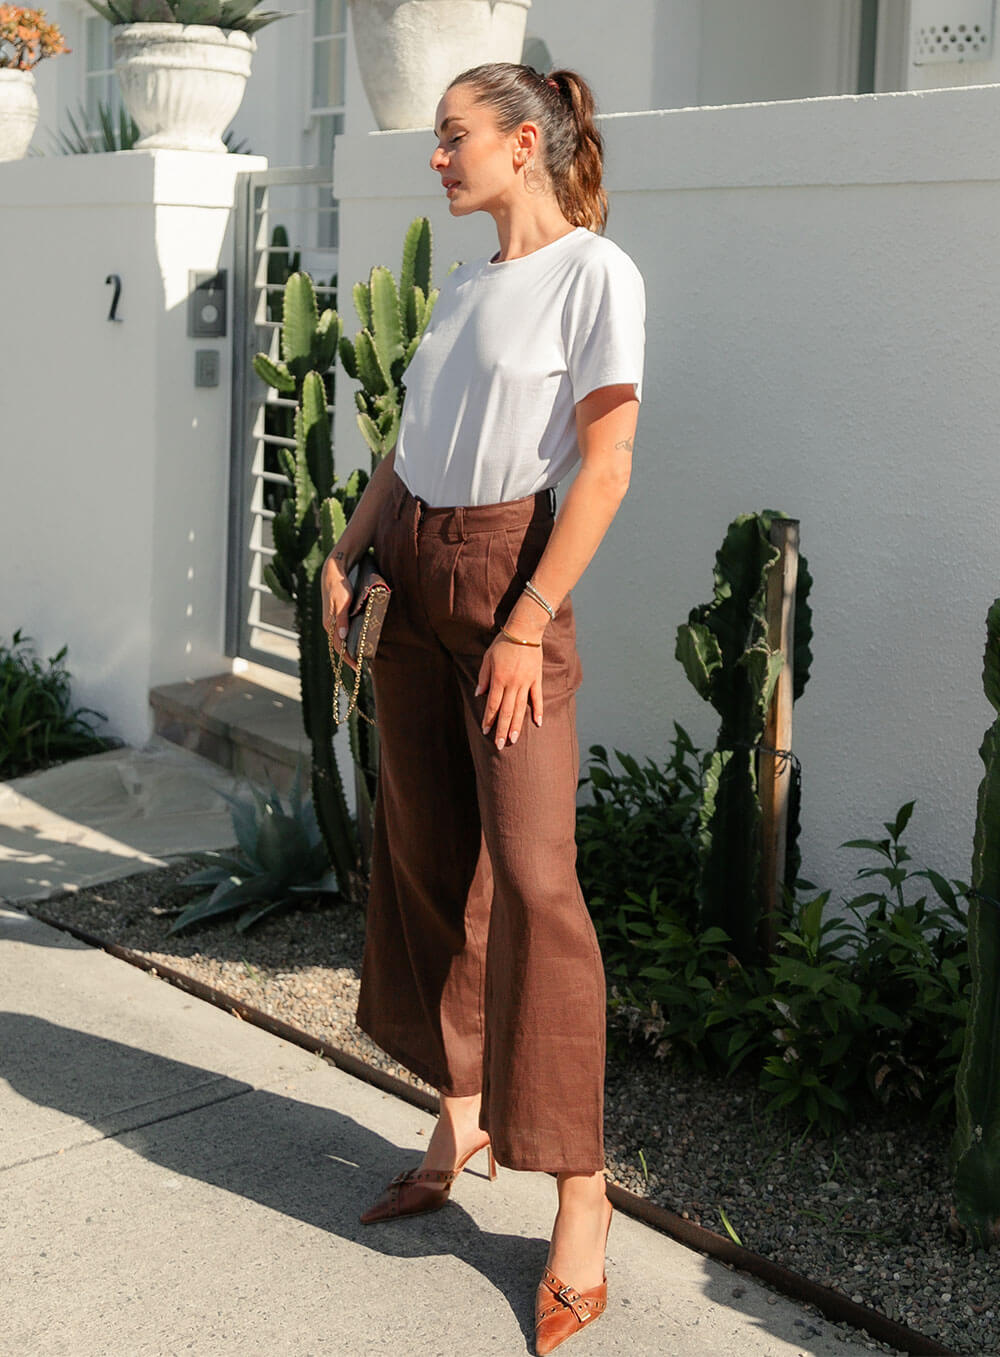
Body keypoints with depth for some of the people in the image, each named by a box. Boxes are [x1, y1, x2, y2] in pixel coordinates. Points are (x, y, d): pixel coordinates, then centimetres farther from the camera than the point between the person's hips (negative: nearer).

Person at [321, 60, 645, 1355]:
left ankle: (579, 1197, -2)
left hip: (508, 573, -7)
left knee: (529, 878, -11)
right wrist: (344, 556, 7)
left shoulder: (596, 274, -8)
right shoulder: (463, 286, 14)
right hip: (410, 578, 7)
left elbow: (603, 466, -13)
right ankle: (458, 1124, 24)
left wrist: (528, 624, -17)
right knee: (426, 859, 10)